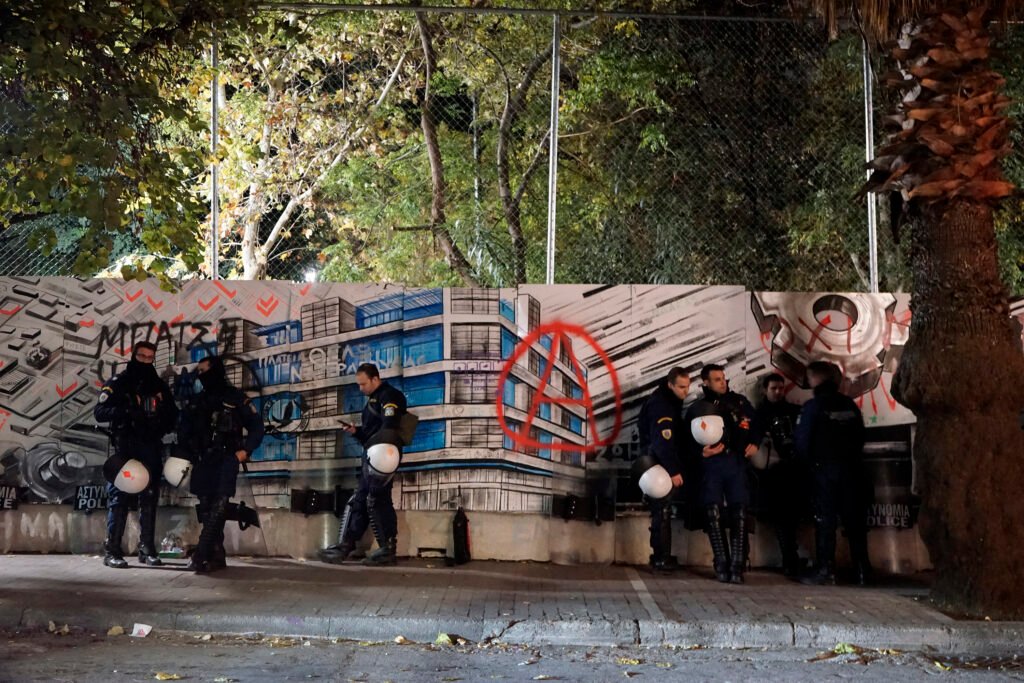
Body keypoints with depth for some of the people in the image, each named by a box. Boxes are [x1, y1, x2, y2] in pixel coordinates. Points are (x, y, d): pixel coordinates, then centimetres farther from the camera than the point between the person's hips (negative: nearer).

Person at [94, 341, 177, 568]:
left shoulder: (160, 386, 14)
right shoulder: (117, 383, 1)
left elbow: (172, 414, 21)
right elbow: (99, 412, -9)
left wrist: (163, 425, -1)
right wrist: (126, 411, -25)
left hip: (151, 449, 4)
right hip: (125, 448, -4)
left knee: (149, 498, 6)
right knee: (119, 497, -5)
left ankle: (147, 549, 13)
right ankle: (112, 551, -2)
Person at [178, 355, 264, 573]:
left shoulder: (235, 397, 0)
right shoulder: (198, 400, 14)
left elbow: (256, 425, 1)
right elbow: (185, 429, 21)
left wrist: (246, 450, -10)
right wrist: (184, 452, 6)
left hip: (227, 459, -5)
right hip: (204, 460, 5)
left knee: (218, 506, -14)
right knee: (206, 507, 4)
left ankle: (202, 555, -20)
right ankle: (217, 555, 9)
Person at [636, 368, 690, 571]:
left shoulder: (671, 401, 12)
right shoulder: (660, 405, -19)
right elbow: (662, 441, -25)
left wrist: (675, 467, 13)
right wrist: (673, 471, -26)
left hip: (665, 464, 10)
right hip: (658, 466, -10)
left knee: (662, 511, 11)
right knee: (662, 511, -9)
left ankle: (662, 557, 16)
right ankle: (661, 558, -7)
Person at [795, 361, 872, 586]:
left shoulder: (813, 406, -9)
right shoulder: (850, 405, 5)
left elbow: (802, 441, -10)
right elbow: (861, 436, 9)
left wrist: (810, 461, 7)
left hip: (824, 468, -4)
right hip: (852, 468, 4)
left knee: (825, 519, 0)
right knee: (855, 519, 8)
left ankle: (825, 570, -3)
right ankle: (862, 570, 10)